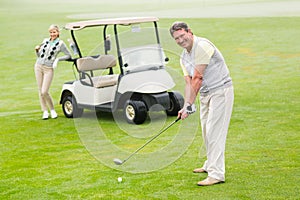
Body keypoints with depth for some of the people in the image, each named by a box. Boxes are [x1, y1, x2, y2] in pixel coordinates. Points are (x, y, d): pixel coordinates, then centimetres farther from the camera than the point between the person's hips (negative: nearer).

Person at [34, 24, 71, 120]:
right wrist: (37, 50, -3)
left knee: (44, 92, -11)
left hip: (49, 69, -4)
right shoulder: (45, 41, 10)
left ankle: (52, 109, 9)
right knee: (40, 90, 4)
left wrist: (57, 59, -11)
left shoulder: (60, 43, -3)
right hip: (38, 66, 4)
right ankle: (45, 111, 13)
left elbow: (68, 55, 0)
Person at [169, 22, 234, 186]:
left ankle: (216, 174, -15)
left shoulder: (202, 46, -19)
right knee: (206, 131, 16)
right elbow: (189, 83, 5)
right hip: (205, 93, 9)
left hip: (220, 90, -9)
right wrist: (186, 106, -9)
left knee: (215, 132, -13)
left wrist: (190, 104, -19)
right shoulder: (184, 57, 10)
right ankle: (210, 165, 31)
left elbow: (197, 78, -21)